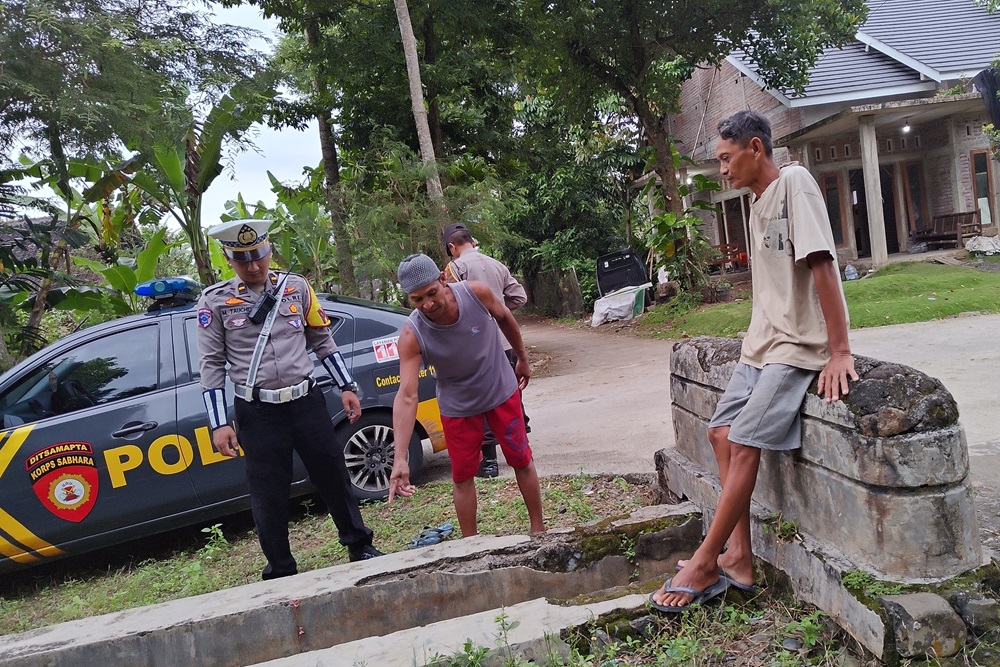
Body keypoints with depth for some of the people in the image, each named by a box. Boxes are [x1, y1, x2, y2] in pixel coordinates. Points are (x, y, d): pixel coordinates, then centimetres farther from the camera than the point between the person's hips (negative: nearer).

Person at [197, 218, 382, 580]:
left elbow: (323, 340, 12)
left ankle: (360, 546, 29)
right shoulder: (215, 301, -1)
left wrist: (347, 387, 9)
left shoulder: (296, 287, 5)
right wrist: (219, 424, -4)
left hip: (307, 401, 2)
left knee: (333, 476, 10)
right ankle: (281, 570, 23)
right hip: (258, 412, -1)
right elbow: (212, 364, 0)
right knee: (268, 494, 6)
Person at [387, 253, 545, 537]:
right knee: (462, 476, 7)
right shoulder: (412, 335, -31)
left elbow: (504, 318, -4)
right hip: (457, 406, -1)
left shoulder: (476, 293, -27)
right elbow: (406, 396, -37)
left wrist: (523, 359, 9)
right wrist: (400, 459, -44)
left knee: (521, 461, 11)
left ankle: (538, 530, 30)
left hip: (502, 391, 1)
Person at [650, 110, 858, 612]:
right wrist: (756, 341, 8)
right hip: (762, 343, 9)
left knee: (745, 439, -14)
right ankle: (739, 557, 8)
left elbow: (822, 265, -20)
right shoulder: (757, 205, 15)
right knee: (722, 431, 3)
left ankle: (706, 562, -3)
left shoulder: (794, 182, -12)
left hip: (799, 344, -9)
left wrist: (839, 352, -23)